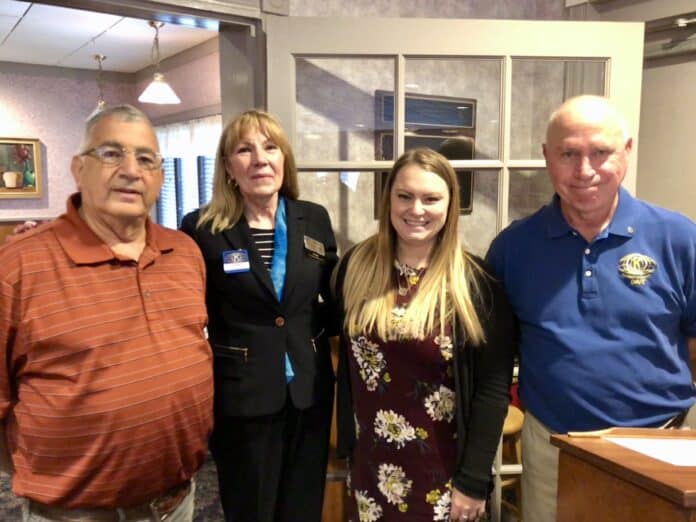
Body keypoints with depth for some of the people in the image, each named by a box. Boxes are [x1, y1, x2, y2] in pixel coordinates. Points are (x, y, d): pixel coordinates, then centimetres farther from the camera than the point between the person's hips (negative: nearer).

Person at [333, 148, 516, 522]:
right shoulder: (356, 267, -3)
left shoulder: (475, 282, -12)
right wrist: (346, 443, 5)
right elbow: (344, 360, 6)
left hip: (443, 471, -2)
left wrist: (473, 480, -11)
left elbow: (493, 388, -11)